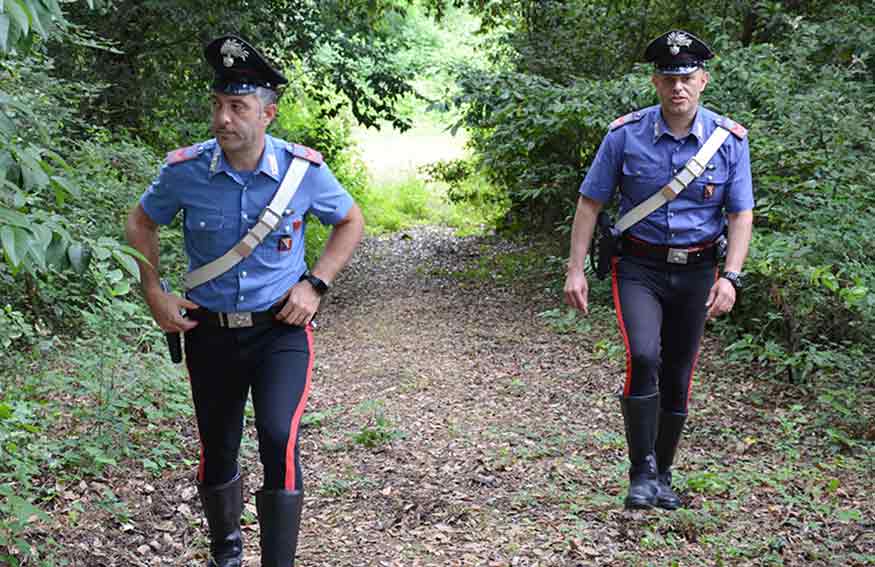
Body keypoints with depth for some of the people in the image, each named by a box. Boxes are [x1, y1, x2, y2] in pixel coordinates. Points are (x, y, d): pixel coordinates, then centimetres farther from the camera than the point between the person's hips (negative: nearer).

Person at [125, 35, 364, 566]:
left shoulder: (304, 169, -13)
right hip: (210, 332, 2)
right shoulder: (185, 169, -12)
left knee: (280, 438, -22)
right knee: (217, 454, 15)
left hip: (281, 329, -2)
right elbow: (141, 223, 8)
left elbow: (351, 221, 5)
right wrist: (155, 294, -2)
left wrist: (315, 284, -6)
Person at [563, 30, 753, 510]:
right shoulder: (625, 135, -8)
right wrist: (575, 269, -6)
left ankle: (662, 475, 29)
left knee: (678, 379, 10)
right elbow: (590, 202, -1)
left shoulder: (730, 140, -4)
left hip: (696, 271, 2)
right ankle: (641, 473, -11)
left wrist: (730, 276, -14)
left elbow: (741, 215, -1)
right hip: (639, 267, -2)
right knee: (643, 357, -24)